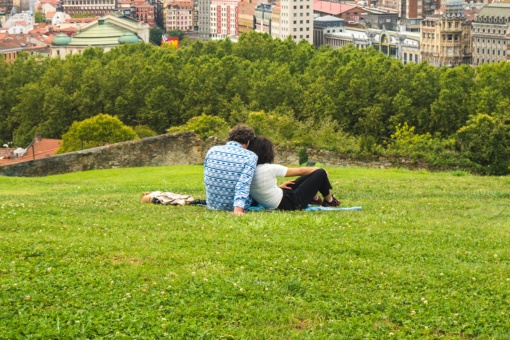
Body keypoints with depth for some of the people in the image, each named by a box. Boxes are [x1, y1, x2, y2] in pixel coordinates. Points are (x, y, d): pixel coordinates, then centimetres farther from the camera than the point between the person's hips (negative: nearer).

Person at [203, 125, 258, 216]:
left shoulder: (212, 151, 0)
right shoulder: (250, 157, -12)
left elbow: (206, 179, 12)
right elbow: (243, 184, -25)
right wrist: (238, 208, -33)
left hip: (212, 205, 5)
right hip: (233, 206, -5)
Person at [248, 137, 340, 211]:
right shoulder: (269, 169, -24)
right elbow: (300, 171, -10)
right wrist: (317, 169, 7)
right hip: (289, 204, -9)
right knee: (320, 173, 2)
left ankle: (315, 199, 47)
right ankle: (329, 201, 26)